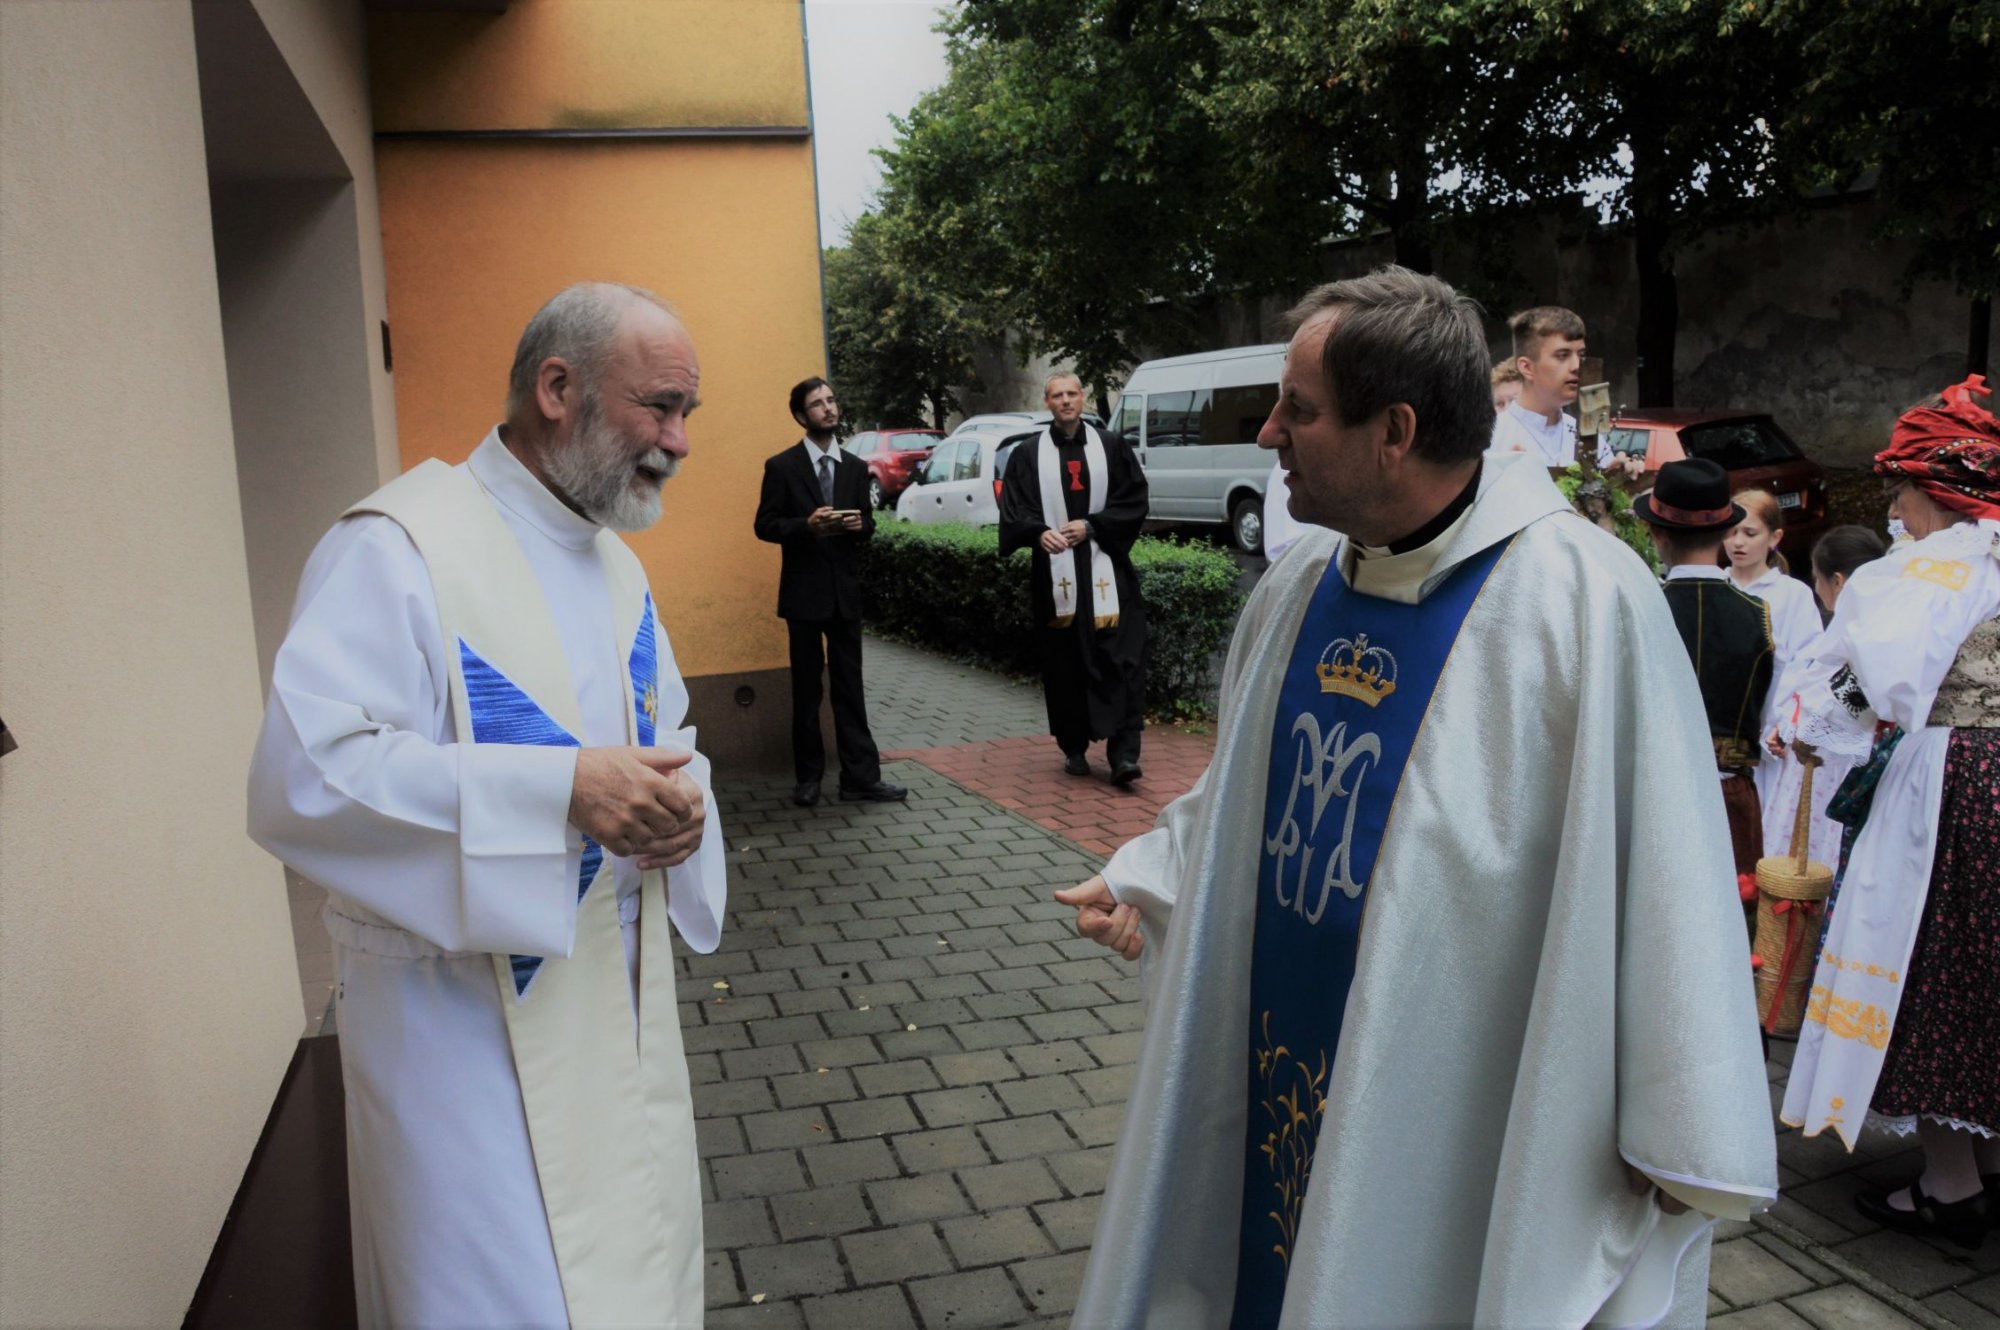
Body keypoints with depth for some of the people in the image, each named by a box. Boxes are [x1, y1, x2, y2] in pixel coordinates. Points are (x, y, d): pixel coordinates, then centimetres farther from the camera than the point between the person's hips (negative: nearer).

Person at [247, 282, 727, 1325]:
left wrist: (680, 802, -9)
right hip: (469, 1020, -7)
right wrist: (561, 789, -31)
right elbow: (301, 777, -26)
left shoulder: (616, 564, 10)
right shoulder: (400, 547, -17)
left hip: (621, 1003, 8)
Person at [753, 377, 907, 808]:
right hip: (804, 592, -3)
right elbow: (765, 525, -5)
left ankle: (861, 775, 6)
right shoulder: (782, 466, -3)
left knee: (849, 685, 4)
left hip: (845, 590, 3)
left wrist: (860, 524, -11)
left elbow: (868, 526, 13)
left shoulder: (855, 467, 10)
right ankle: (808, 777, 16)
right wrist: (807, 525, -21)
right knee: (807, 687, 6)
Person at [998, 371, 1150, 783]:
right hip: (1056, 575, 1)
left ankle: (1123, 753, -6)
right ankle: (1074, 748, 18)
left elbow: (1134, 501, 2)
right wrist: (1038, 532, -20)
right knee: (1065, 666, 5)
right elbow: (1012, 510, 1)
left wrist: (1091, 526, -11)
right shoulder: (1028, 455, 7)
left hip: (1106, 572, -1)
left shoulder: (1112, 447, 5)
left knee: (1120, 661, -7)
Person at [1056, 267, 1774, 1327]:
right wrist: (1144, 882, 8)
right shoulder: (1294, 588, 1)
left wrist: (1679, 1137, -15)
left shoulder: (1582, 599, -20)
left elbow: (1666, 872, -18)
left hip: (1455, 1107, -6)